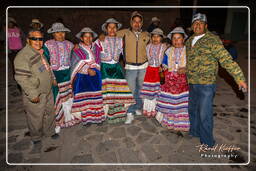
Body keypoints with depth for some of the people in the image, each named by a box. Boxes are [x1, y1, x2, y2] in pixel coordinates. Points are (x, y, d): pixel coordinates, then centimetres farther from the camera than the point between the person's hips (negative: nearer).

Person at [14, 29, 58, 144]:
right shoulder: (23, 56, -21)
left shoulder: (40, 52, 8)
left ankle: (49, 131, 44)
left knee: (50, 113, 22)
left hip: (48, 92, 8)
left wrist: (52, 79, 23)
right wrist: (32, 94, -25)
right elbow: (21, 78, -24)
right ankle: (36, 137, 35)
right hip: (35, 95, -8)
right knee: (36, 117, 10)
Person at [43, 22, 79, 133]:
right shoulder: (48, 45, -5)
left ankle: (68, 118, 34)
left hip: (68, 74, 4)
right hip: (55, 74, -4)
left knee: (68, 96, 14)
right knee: (56, 99, 0)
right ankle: (56, 123, 18)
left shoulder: (69, 45, 7)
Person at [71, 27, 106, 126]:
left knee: (96, 97, 1)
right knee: (85, 97, -6)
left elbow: (98, 63, 9)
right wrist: (88, 70, -18)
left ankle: (98, 117, 12)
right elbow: (76, 65, -7)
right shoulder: (77, 50, 0)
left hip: (95, 77, 3)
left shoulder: (96, 48, 9)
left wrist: (93, 70, -9)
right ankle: (87, 118, 6)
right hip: (82, 77, -2)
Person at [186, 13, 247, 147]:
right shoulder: (189, 41, 11)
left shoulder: (212, 39, -10)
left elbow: (226, 59, -15)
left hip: (206, 84, -7)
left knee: (205, 114, -1)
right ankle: (194, 132, 41)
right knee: (192, 110, 19)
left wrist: (239, 77, -18)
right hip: (192, 84, 7)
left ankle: (207, 142, 18)